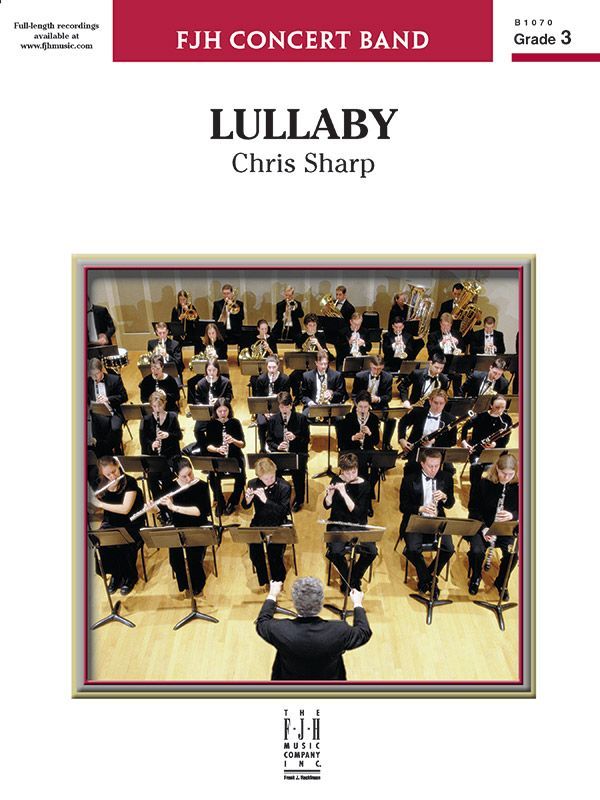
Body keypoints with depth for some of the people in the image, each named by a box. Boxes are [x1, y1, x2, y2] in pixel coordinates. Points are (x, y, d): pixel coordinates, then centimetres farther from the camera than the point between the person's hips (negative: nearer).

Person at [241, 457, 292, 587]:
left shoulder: (284, 487, -14)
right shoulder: (253, 484, -3)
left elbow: (284, 511, -20)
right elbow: (245, 506, 2)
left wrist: (266, 500, -31)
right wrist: (248, 498, -22)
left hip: (278, 524, -3)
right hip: (259, 522, 3)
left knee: (274, 548, -27)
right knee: (254, 547, -24)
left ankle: (278, 579, 1)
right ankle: (263, 579, 1)